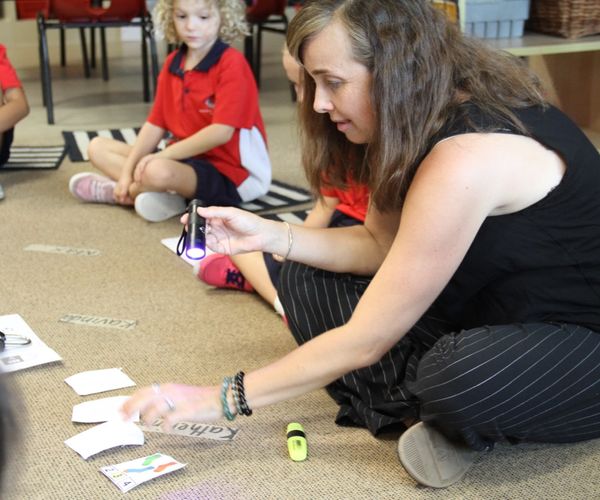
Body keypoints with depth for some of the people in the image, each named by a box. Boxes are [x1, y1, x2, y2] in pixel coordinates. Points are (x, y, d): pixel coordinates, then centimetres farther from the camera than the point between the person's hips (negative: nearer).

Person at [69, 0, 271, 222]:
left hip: (228, 172, -8)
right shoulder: (172, 64, 7)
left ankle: (114, 191, -4)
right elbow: (155, 124, 6)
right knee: (98, 148, 7)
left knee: (158, 171, -37)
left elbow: (221, 132, -24)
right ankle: (163, 195, -15)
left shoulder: (232, 63, -16)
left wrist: (162, 155, -20)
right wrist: (127, 172, -6)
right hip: (185, 158, 8)